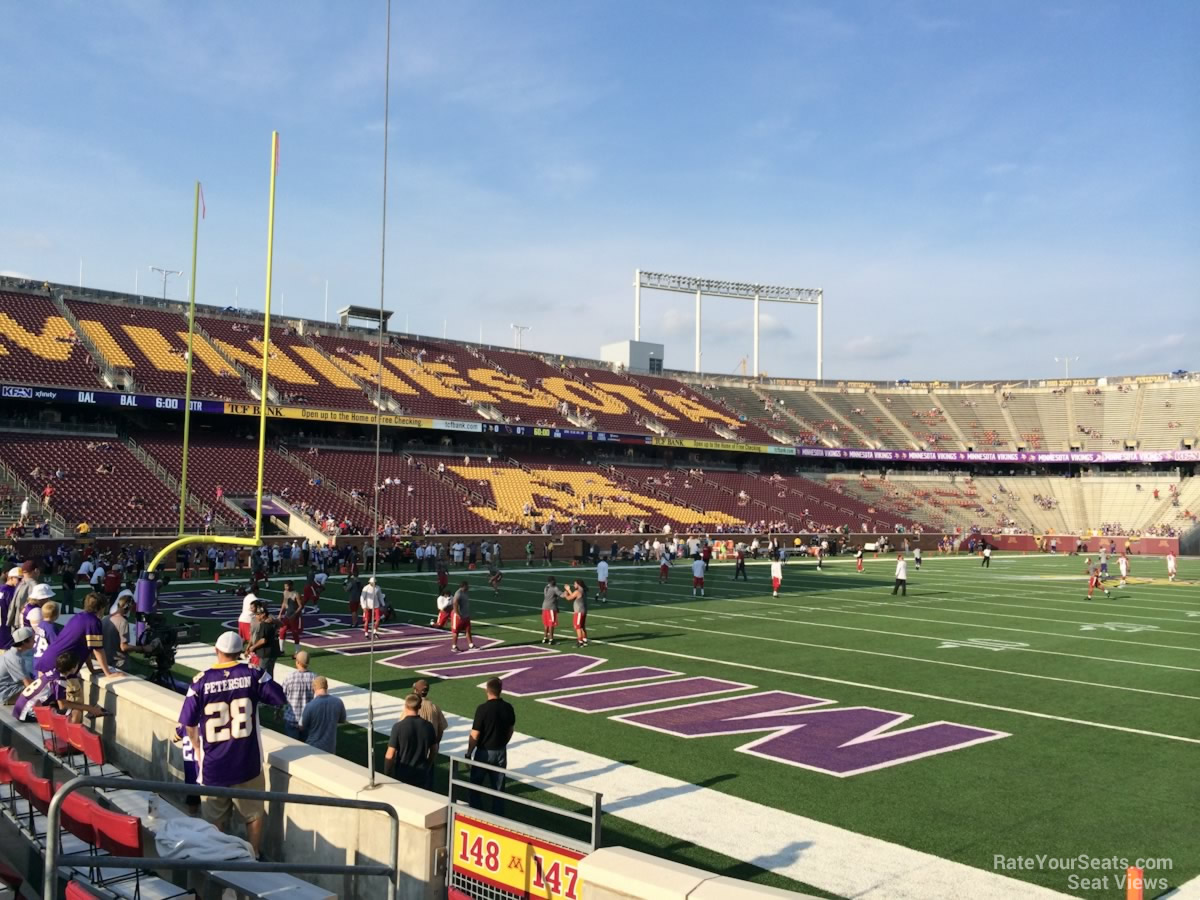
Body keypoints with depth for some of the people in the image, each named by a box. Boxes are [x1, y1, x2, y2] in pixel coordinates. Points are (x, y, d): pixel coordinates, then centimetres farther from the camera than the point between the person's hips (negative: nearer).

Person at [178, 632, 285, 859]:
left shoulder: (201, 680, -7)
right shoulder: (253, 674, -8)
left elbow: (189, 724, -1)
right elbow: (280, 699, -2)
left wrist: (198, 749, 16)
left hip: (213, 764, 0)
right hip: (248, 762, 0)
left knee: (214, 821, 16)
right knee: (254, 815, 17)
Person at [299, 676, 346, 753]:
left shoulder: (310, 706, -22)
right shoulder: (338, 702, -11)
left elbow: (302, 727, -8)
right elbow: (342, 720, 7)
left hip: (313, 747, -3)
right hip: (330, 747, 3)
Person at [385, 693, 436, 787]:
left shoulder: (398, 727, -16)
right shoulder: (428, 726, -5)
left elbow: (390, 755, -16)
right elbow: (433, 751, 7)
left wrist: (386, 775, -3)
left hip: (402, 775, -2)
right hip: (422, 775, 3)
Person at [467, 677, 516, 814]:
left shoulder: (483, 708, -20)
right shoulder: (508, 708, -4)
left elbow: (475, 735, -16)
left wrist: (469, 753, -5)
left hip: (484, 752, -4)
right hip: (501, 752, 4)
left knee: (475, 785, 13)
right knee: (498, 788, 13)